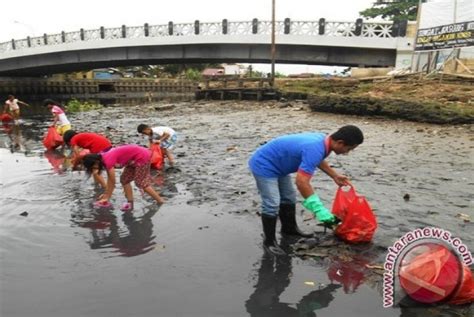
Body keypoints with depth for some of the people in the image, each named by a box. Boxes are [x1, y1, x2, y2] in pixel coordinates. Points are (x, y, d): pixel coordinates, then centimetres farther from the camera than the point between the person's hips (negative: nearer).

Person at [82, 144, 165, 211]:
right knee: (125, 179, 9)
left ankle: (161, 202, -1)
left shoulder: (108, 160, -22)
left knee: (141, 182, -7)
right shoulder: (104, 158, 5)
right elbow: (109, 179, 14)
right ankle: (130, 203, 12)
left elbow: (112, 182, -14)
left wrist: (107, 198, -5)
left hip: (142, 156, -10)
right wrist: (106, 193, 16)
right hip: (135, 159, 10)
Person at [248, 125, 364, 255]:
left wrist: (335, 176, 20)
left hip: (277, 165, 10)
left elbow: (319, 160, 21)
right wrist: (319, 210, -36)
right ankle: (269, 241, 4)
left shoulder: (322, 139, -3)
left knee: (289, 198, 19)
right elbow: (301, 182, -38)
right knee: (272, 205, -11)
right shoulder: (314, 149, -34)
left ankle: (289, 228, 37)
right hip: (264, 165, -10)